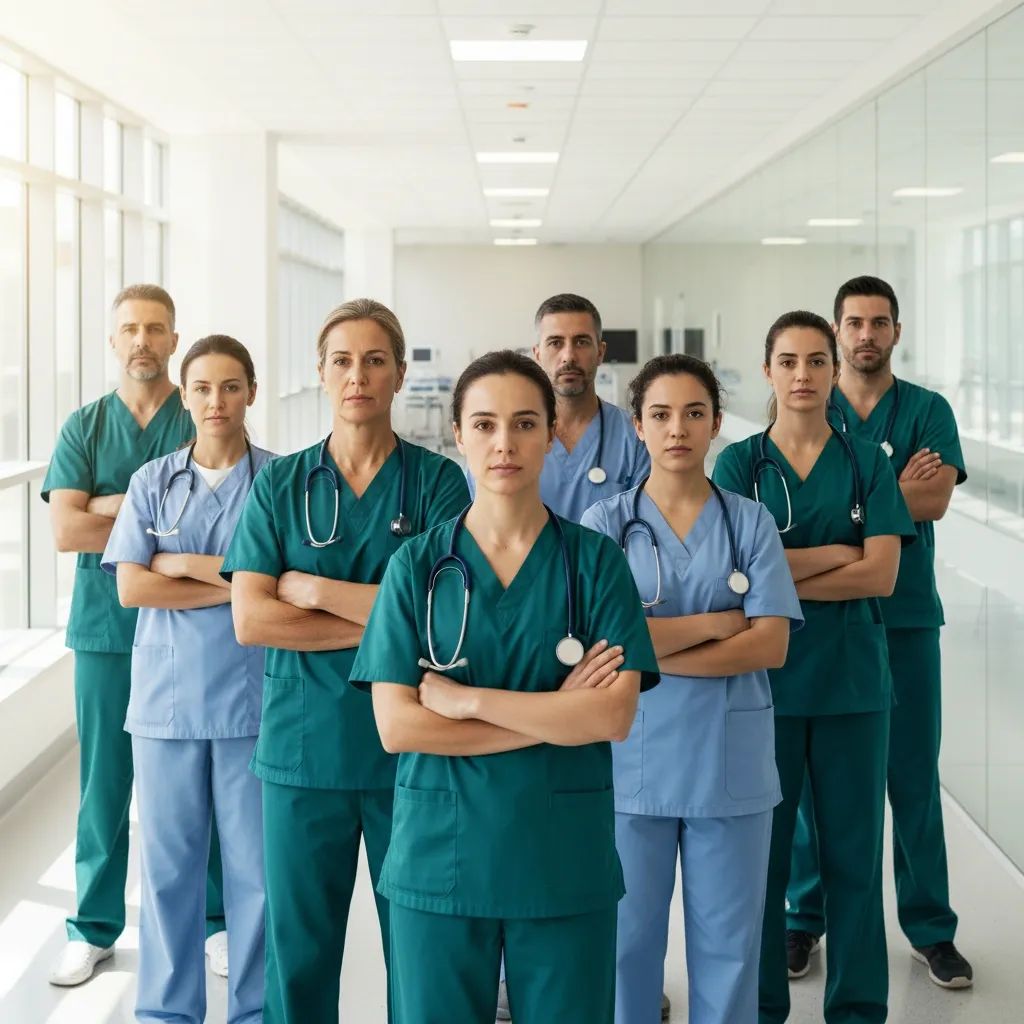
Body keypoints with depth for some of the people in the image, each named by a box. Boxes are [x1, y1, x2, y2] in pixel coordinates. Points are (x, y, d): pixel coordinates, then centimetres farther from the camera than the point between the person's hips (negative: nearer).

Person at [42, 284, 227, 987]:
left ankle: (218, 919, 19)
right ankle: (95, 929, 19)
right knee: (104, 783, 6)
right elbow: (66, 530, -7)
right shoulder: (84, 427, 6)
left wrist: (111, 508, -14)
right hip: (107, 630, 1)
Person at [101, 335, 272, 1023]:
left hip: (253, 700, -1)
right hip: (166, 700, 2)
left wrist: (184, 565, -9)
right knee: (169, 864, 8)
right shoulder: (153, 482, 6)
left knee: (257, 865, 4)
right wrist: (236, 584, -9)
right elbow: (131, 587, -4)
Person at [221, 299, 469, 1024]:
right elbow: (251, 620, -5)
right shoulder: (281, 483, 5)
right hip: (305, 746, 1)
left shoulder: (437, 480, 1)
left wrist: (314, 590, -8)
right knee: (299, 950, 8)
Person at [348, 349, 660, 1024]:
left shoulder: (596, 560, 0)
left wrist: (465, 699, -14)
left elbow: (614, 716, -10)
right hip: (439, 859, 0)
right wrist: (556, 715, -12)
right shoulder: (418, 565, 1)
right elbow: (396, 725, -8)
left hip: (565, 860, 0)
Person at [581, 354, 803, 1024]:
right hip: (633, 761, -1)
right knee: (629, 937, 8)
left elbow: (771, 645, -6)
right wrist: (715, 623, -10)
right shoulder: (606, 523, 1)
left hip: (732, 763, 1)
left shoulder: (751, 522, 4)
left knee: (728, 941, 9)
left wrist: (650, 654, -12)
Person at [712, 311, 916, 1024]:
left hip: (853, 682, 1)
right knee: (762, 851, 5)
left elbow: (881, 573, -6)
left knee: (854, 852, 5)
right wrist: (836, 553, -8)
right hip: (765, 678, -1)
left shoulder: (867, 464, 5)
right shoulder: (740, 464, 3)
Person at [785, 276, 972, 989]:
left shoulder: (928, 411, 4)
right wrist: (894, 491, -11)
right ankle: (806, 917, 20)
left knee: (914, 775, 5)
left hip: (905, 615, 0)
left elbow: (935, 500, -11)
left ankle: (932, 927, 17)